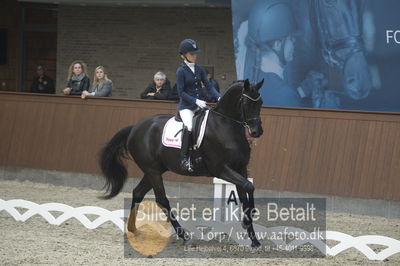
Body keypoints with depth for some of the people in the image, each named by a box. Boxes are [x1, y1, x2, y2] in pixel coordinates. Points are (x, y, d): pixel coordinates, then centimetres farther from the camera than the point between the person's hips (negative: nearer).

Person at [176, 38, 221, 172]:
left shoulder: (199, 69, 10)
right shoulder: (181, 71, -6)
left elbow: (208, 86, 8)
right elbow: (181, 92, -9)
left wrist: (219, 97, -8)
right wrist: (195, 101, -20)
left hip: (200, 105, 6)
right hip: (186, 106, -6)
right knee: (190, 126, -31)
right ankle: (184, 158, -26)